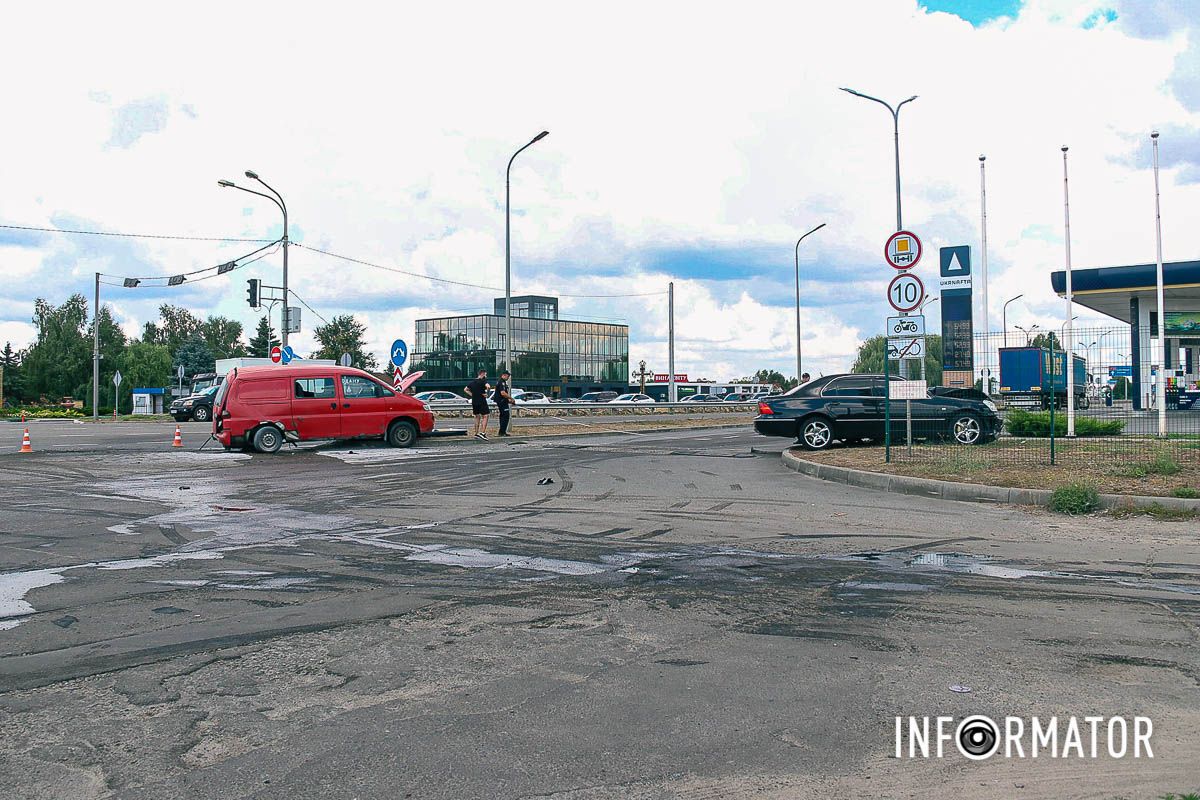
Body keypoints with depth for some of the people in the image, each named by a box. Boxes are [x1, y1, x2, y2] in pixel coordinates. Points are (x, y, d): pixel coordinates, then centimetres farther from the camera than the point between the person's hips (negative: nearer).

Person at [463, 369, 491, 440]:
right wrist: (486, 393, -10)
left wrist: (472, 395, 13)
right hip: (482, 402, -7)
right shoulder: (483, 381, -9)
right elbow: (488, 386, -29)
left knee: (477, 417, 15)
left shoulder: (472, 382, 13)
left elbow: (465, 389, 19)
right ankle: (482, 433, -17)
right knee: (485, 417, -5)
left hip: (474, 402, 7)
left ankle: (476, 433, 15)